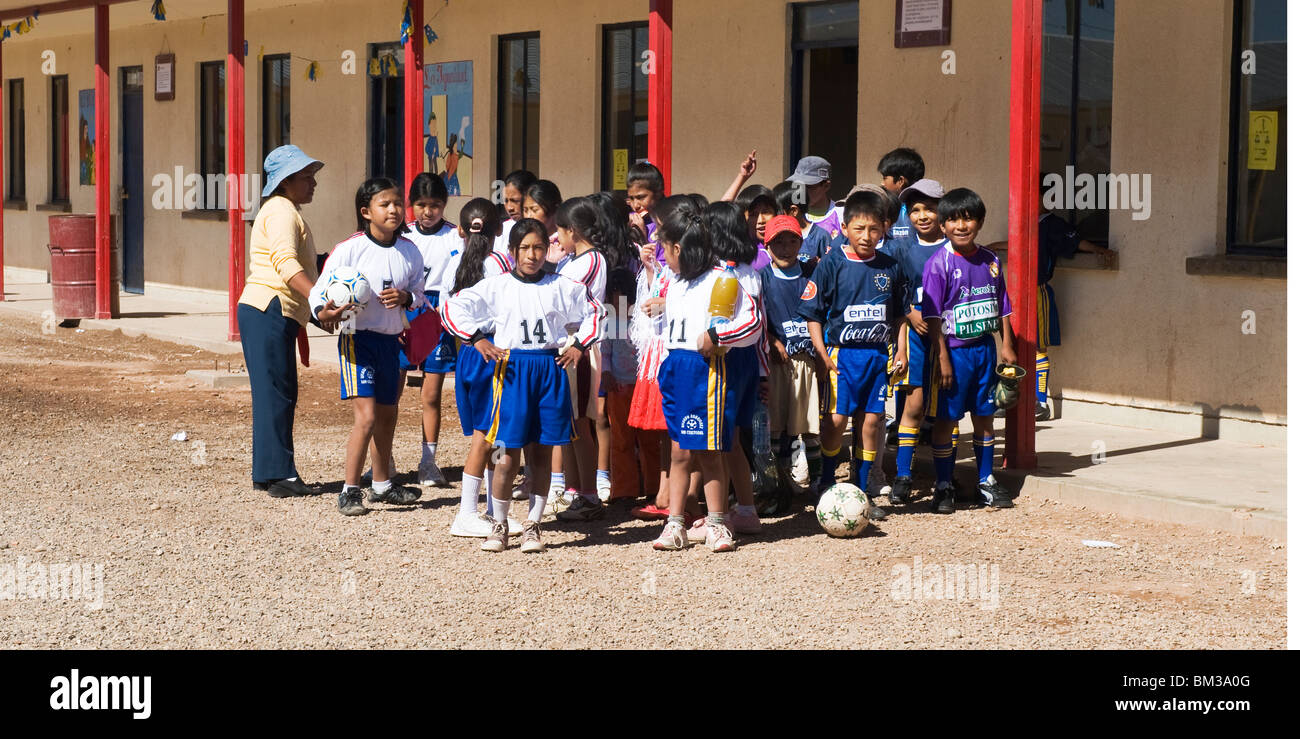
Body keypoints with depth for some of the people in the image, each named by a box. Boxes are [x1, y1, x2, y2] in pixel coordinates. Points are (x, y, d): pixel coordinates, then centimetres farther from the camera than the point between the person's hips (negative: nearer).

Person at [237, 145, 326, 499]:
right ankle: (277, 474, -11)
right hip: (268, 312, -11)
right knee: (275, 393, -11)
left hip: (274, 316, 11)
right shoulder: (282, 211, -10)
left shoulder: (285, 211, 24)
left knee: (282, 394, 10)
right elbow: (285, 262, -26)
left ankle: (270, 473, 14)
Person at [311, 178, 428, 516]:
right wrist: (327, 312, -32)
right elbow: (319, 292, -11)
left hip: (390, 339, 6)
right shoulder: (349, 249, -13)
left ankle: (382, 485, 34)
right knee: (366, 415, -15)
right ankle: (349, 491, -5)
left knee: (387, 415, 16)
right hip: (358, 338, -6)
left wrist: (405, 298, -10)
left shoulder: (409, 252, 2)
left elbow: (419, 294, 12)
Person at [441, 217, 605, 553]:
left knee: (542, 453, 5)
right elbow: (453, 308, 1)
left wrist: (579, 345, 8)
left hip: (550, 368, 2)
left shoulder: (562, 287, 7)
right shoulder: (496, 286, 2)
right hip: (513, 369, -2)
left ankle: (533, 525, 15)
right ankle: (499, 524, 12)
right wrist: (477, 339, -6)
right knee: (509, 455, -3)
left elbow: (593, 312, 19)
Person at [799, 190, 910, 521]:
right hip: (842, 353, -3)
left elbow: (898, 315, 18)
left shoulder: (890, 267, 7)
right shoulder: (832, 264, -5)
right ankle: (827, 486, 11)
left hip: (878, 354, 3)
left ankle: (864, 493, 15)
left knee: (871, 421, 5)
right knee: (837, 419, -6)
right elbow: (812, 312, -3)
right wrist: (822, 353, -9)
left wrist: (901, 351, 9)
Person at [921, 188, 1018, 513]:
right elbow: (933, 316, -12)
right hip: (954, 350, -5)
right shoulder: (939, 264, -10)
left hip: (985, 348, 5)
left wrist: (1007, 345, 5)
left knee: (984, 417, 13)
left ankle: (987, 481, 24)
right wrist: (942, 358, -16)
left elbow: (1002, 307, 13)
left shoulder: (991, 261, 5)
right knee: (946, 419, 1)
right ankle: (943, 486, 11)